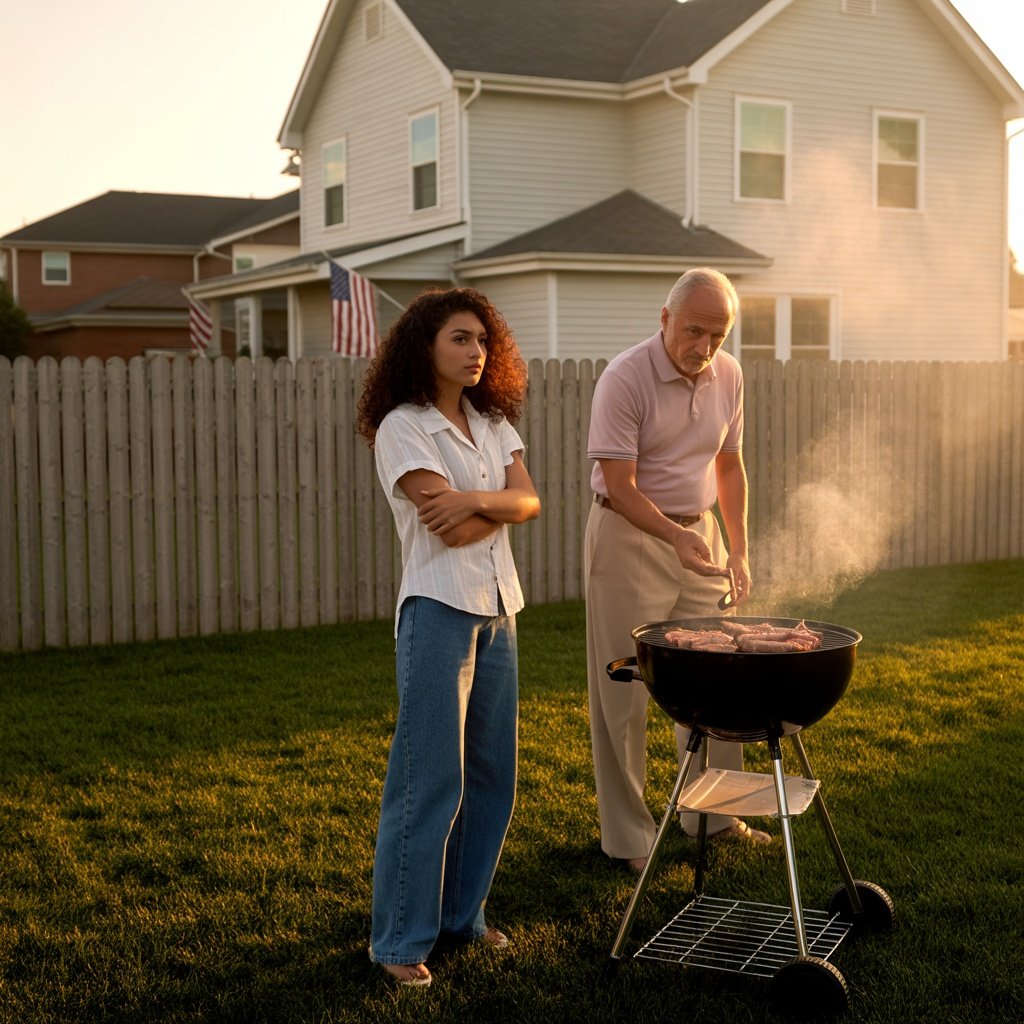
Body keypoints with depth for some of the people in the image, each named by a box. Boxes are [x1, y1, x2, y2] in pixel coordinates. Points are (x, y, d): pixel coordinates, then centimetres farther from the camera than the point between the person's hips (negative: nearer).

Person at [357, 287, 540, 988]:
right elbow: (450, 530, -16)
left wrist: (476, 500, -17)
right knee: (430, 779, -5)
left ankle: (464, 913, 25)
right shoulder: (401, 427, -8)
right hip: (439, 611, -7)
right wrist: (501, 508, -2)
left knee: (492, 772, 11)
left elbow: (529, 501, -1)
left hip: (498, 611, 7)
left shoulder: (492, 423, 13)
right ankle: (400, 941, 5)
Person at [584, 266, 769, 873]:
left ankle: (713, 814, 23)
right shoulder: (624, 379, -17)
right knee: (625, 691, -1)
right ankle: (628, 835, 9)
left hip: (699, 532, 6)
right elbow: (620, 487, -20)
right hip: (631, 536, -6)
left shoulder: (728, 375, 2)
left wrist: (739, 549, 9)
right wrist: (676, 536, -33)